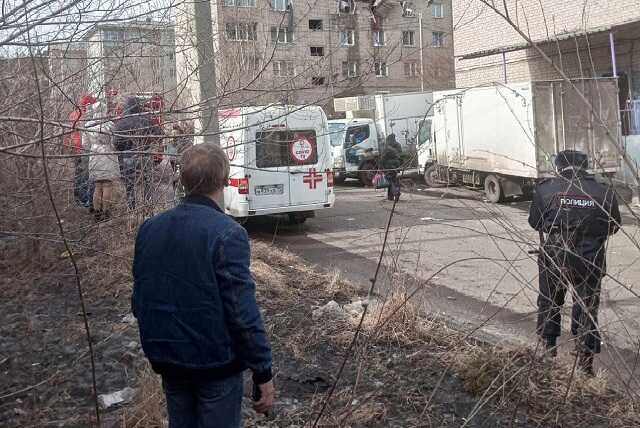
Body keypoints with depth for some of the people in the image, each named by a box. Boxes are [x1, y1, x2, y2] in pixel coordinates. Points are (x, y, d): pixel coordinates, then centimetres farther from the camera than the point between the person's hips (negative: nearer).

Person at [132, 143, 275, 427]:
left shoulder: (149, 229, 0)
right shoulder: (227, 234, -20)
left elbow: (139, 301, 7)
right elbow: (243, 312, -21)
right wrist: (263, 372, -13)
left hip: (167, 361, 6)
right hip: (216, 363, -6)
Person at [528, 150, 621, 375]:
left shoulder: (546, 189, -8)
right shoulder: (605, 193, -5)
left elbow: (534, 222, 2)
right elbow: (613, 227, 7)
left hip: (554, 257, 0)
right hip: (590, 261, 1)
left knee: (549, 303, 21)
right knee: (587, 309, 13)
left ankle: (548, 348, 33)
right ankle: (586, 362, 16)